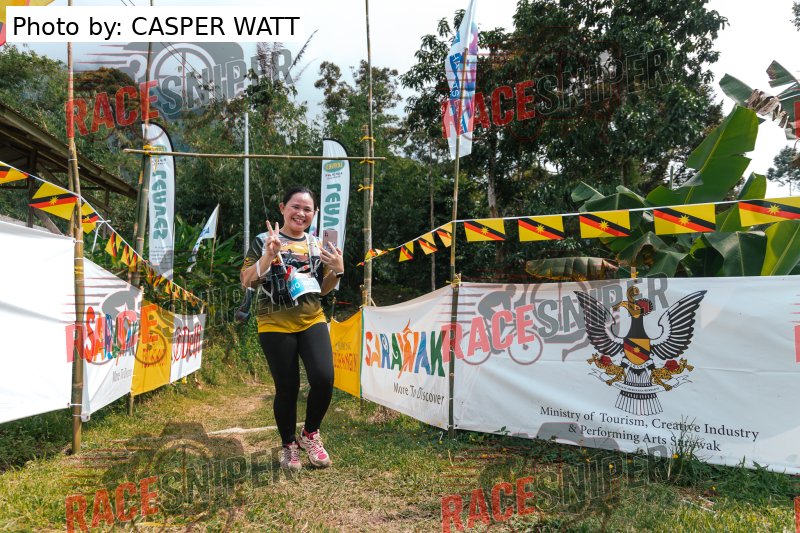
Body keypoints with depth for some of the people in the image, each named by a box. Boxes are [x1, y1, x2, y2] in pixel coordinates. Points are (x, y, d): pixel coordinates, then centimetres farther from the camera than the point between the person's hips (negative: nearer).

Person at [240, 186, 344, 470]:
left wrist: (337, 270, -3)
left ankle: (310, 434, 13)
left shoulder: (317, 244, 10)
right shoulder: (264, 241, -1)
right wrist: (270, 253, -21)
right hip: (276, 324, -3)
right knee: (287, 388, 1)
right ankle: (289, 446, 24)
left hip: (312, 320, 3)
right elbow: (247, 281, -9)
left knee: (324, 378, -13)